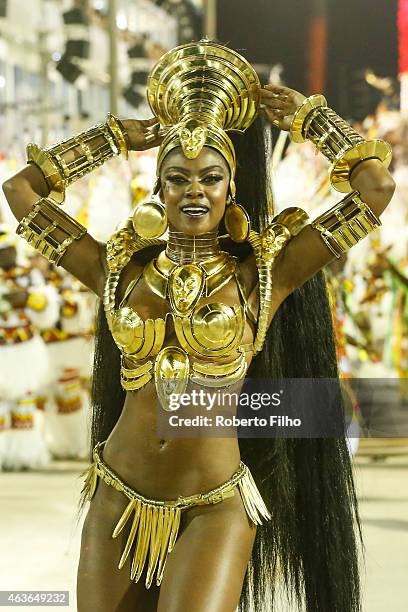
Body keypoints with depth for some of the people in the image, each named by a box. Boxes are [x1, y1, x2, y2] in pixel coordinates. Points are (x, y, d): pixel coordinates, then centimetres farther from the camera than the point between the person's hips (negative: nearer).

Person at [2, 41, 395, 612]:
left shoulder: (263, 275, 0)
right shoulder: (124, 270, 7)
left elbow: (377, 188, -6)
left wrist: (307, 114, 7)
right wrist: (118, 135, 18)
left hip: (214, 510, -3)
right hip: (118, 501, 3)